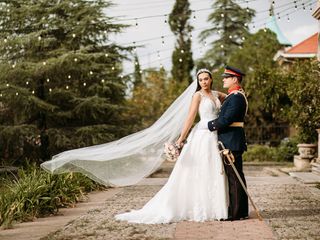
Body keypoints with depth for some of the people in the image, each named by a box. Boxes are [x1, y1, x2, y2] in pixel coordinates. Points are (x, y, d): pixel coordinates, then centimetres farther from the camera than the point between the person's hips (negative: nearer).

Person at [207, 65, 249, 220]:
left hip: (232, 142, -10)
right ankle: (239, 210, 20)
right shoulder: (234, 96, 18)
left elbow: (226, 120, -22)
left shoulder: (236, 97, -16)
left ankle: (237, 212, -1)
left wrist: (209, 125, -10)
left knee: (234, 176, -6)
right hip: (231, 142, 10)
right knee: (234, 176, 14)